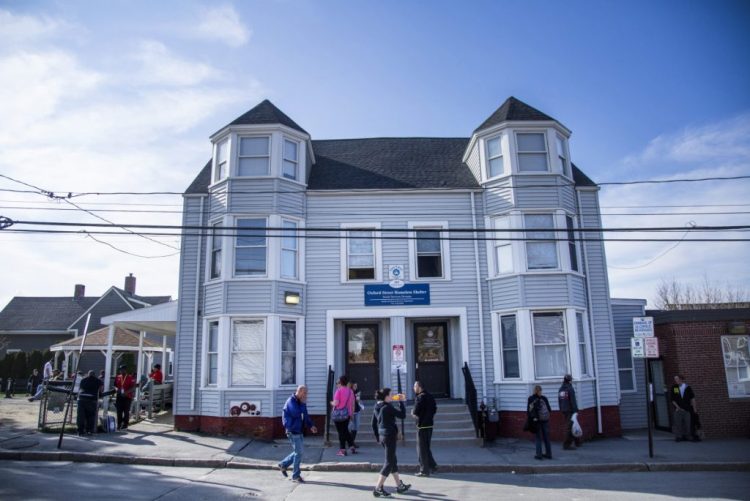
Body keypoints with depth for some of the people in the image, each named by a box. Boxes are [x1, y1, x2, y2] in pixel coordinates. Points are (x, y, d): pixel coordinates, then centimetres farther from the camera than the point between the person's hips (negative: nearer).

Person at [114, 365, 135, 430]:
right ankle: (119, 425, 15)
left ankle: (125, 425, 8)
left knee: (126, 411, 0)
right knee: (119, 411, 5)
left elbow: (133, 388, -10)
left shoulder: (131, 378, -5)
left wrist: (126, 392, -23)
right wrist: (117, 389, -7)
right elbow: (115, 385, 15)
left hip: (127, 397, -4)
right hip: (119, 397, 4)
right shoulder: (117, 377, 10)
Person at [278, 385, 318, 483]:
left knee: (298, 452, 15)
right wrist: (303, 404, -21)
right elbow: (296, 413, -30)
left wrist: (311, 426, 4)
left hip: (299, 431, 9)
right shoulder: (291, 401, -16)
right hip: (293, 431, -9)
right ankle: (296, 476, 6)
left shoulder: (301, 402, 9)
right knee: (299, 452, -5)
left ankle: (283, 464, 31)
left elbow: (305, 415, 16)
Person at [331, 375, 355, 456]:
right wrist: (352, 414, 18)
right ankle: (352, 447, 17)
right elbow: (352, 404, 9)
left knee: (341, 431, 2)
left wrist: (331, 403, 2)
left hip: (338, 413, -5)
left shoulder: (339, 390, -13)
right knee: (345, 430, 20)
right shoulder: (350, 391, 5)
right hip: (347, 414, 5)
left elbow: (336, 403, -20)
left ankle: (343, 450, 4)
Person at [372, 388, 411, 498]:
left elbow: (373, 424, 12)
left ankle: (399, 486, 29)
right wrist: (401, 402, -6)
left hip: (382, 436, 9)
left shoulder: (377, 407, 7)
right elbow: (402, 415, -14)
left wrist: (378, 437, 19)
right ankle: (378, 489, -1)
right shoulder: (387, 407, -18)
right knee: (389, 462, -1)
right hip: (390, 436, -9)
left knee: (393, 461, 18)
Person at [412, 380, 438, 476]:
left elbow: (415, 412, -20)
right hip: (430, 424, 8)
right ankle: (432, 466, 18)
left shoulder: (419, 397, -16)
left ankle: (424, 470, 7)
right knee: (426, 447, 20)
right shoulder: (431, 397, 9)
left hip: (422, 426, -8)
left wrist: (412, 412, 0)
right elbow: (434, 409, 16)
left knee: (421, 448, 3)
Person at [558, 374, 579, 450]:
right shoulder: (570, 389, -13)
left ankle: (577, 442, 26)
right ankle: (567, 444, -5)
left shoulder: (560, 389, 11)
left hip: (564, 411, 8)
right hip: (570, 410, -8)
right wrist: (575, 410, -15)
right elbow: (573, 401, -17)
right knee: (570, 427, -5)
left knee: (569, 426, 16)